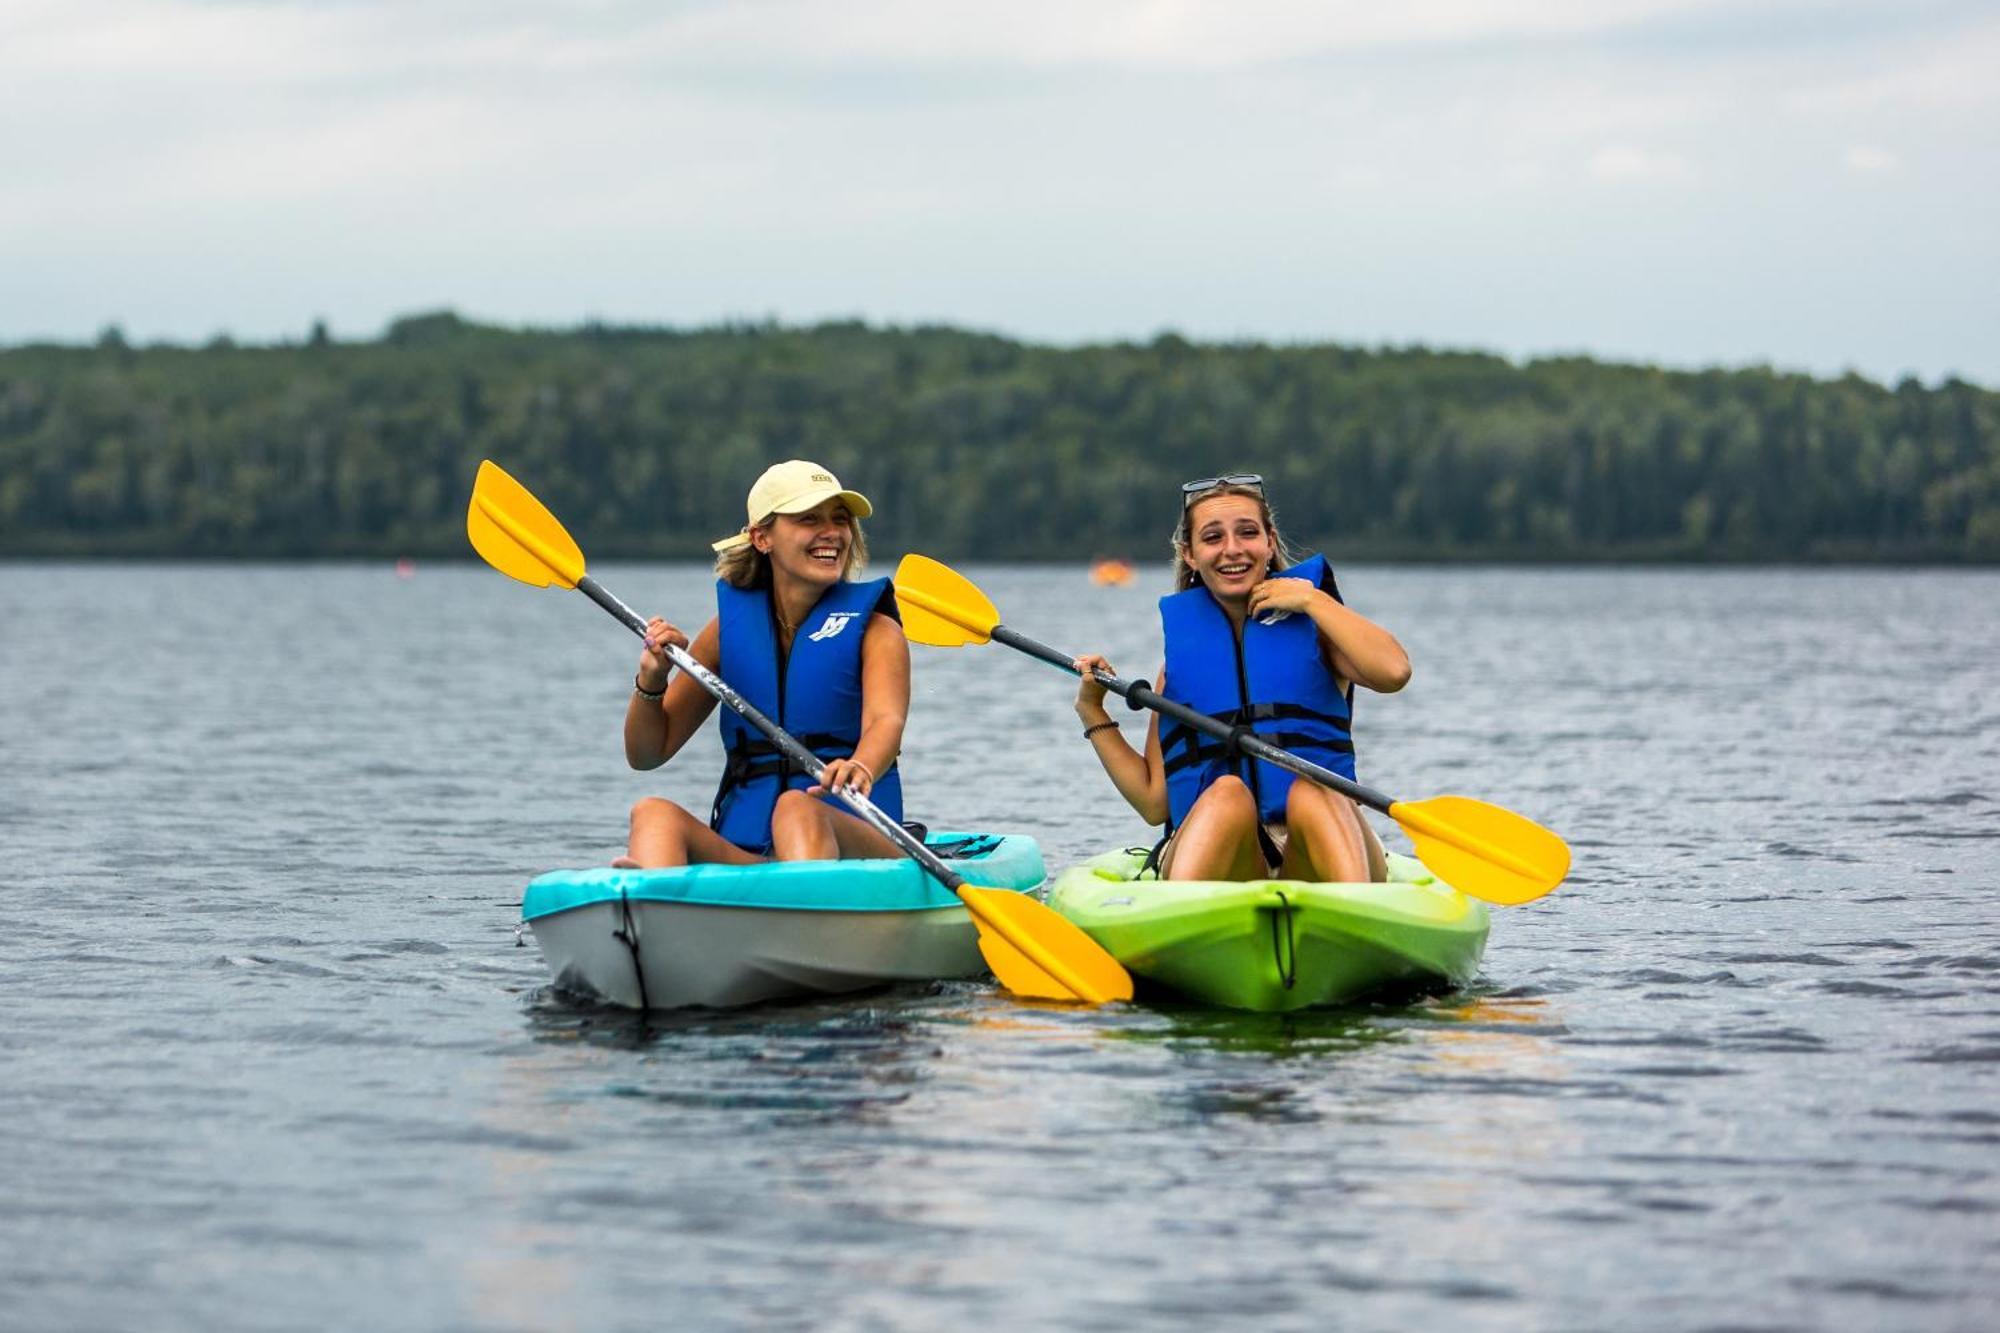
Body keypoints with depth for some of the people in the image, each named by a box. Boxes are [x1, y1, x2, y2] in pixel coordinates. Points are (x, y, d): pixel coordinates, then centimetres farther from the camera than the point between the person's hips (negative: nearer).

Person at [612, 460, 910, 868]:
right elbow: (646, 754, 19)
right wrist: (651, 681, -3)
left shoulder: (875, 630, 6)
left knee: (797, 809, -35)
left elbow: (886, 719, -17)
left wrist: (860, 770, -40)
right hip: (744, 856, 3)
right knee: (654, 813, -25)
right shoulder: (731, 625, 15)